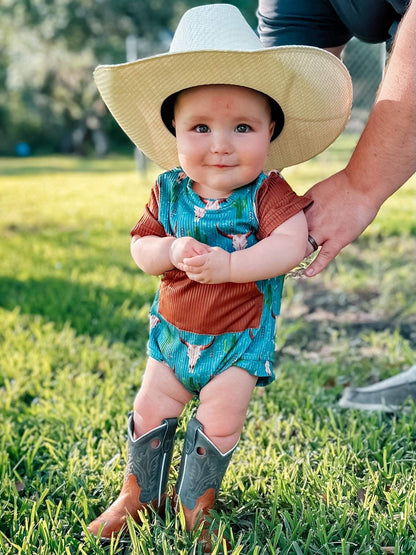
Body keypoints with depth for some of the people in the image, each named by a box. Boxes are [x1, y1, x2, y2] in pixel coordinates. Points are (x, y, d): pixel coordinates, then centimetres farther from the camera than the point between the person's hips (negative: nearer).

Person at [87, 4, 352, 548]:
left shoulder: (267, 193, -18)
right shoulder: (169, 191, -8)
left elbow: (292, 244, -32)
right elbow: (140, 246, -5)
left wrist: (227, 264, -41)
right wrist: (173, 252, -26)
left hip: (238, 339, -3)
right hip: (173, 332, 4)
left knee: (220, 422, -3)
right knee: (152, 410, 9)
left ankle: (195, 505, 21)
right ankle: (138, 494, 31)